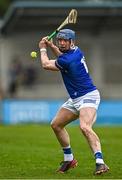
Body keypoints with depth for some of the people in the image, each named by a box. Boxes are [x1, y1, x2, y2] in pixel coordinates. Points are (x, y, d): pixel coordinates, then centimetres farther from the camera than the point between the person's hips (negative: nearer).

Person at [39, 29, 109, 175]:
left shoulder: (68, 60, -21)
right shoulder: (76, 51, 6)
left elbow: (45, 64, -5)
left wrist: (43, 49, 12)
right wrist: (51, 46, 16)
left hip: (88, 96, -11)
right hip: (75, 99, 11)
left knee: (85, 127, -33)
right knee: (56, 125, 17)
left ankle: (100, 162, -41)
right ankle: (69, 159, 27)